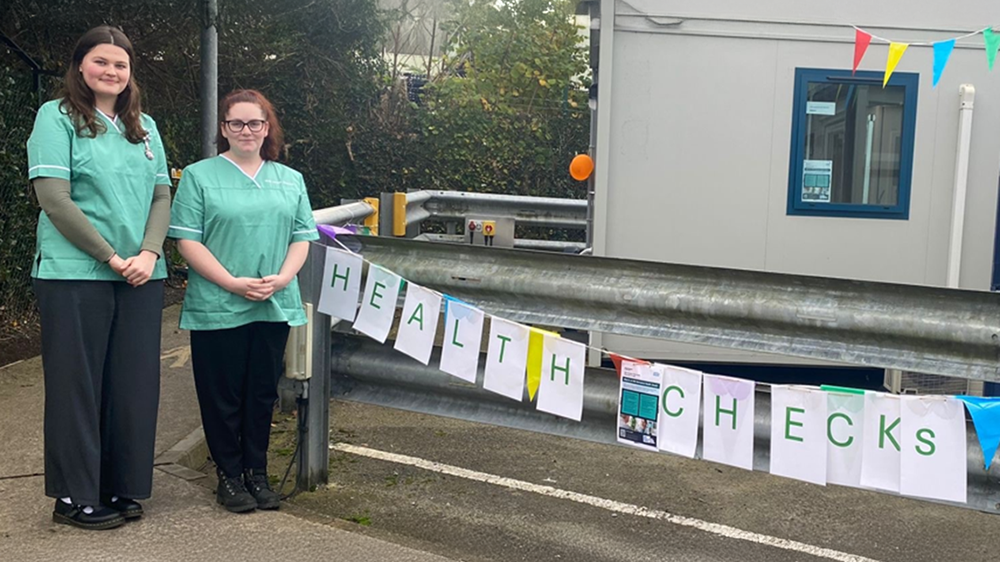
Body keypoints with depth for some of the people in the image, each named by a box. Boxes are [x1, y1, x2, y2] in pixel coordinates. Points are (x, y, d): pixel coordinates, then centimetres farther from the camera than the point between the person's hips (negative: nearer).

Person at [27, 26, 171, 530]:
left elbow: (162, 196, 10)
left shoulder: (144, 127, 14)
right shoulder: (57, 118, -3)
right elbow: (54, 199, -11)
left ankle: (122, 488, 21)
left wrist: (148, 253, -7)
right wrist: (110, 256, -12)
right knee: (78, 384, 2)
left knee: (134, 382, 8)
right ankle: (76, 497, 13)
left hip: (141, 277, 5)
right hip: (75, 275, -5)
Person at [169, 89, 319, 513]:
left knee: (262, 393, 10)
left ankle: (257, 473, 22)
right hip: (217, 309, -3)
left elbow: (302, 236, 11)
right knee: (223, 396, 3)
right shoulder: (199, 176, 0)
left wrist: (282, 278, -8)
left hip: (274, 308, 4)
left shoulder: (290, 180, 13)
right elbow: (187, 240, -7)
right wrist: (234, 283, -16)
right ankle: (229, 476, 16)